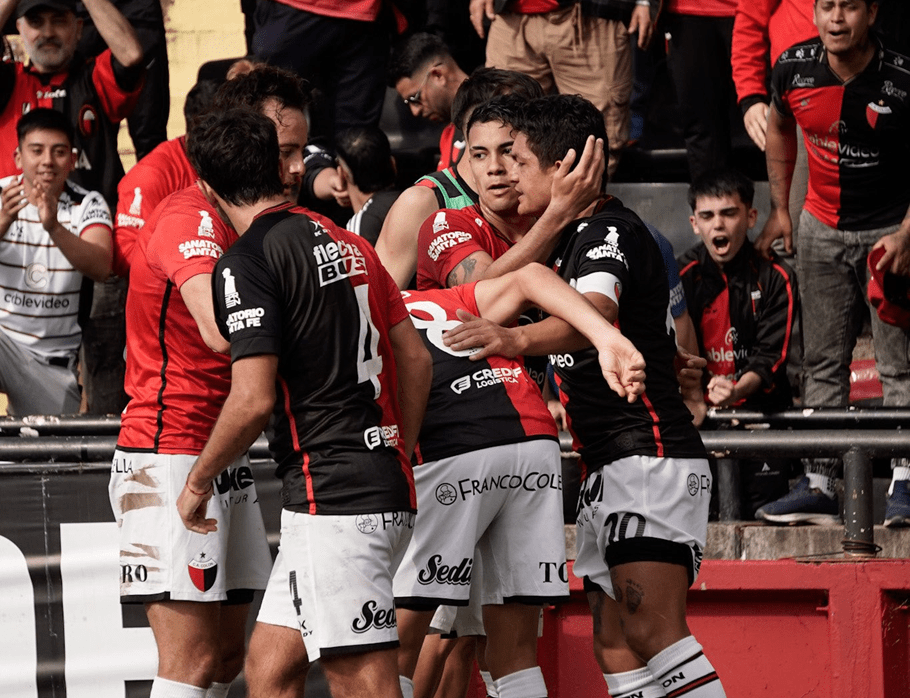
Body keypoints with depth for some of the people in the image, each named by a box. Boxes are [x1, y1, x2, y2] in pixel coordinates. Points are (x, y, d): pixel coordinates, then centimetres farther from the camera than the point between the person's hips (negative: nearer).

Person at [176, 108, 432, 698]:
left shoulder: (247, 262, -9)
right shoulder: (348, 244, 16)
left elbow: (254, 400, -16)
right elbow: (416, 360, 19)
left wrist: (198, 482, 0)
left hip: (330, 497, -9)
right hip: (386, 495, 9)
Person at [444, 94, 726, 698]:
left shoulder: (612, 230, -12)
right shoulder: (573, 238, 20)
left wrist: (519, 339, -52)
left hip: (650, 458, -10)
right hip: (608, 469, 10)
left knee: (652, 633, -23)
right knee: (615, 648, 3)